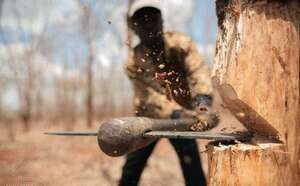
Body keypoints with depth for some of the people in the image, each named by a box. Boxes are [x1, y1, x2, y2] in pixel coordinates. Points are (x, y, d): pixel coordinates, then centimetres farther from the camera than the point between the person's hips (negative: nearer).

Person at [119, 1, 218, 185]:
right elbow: (152, 97, -31)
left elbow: (198, 71, -34)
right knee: (130, 170, 6)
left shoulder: (180, 43, -18)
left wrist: (203, 103, -53)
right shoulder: (134, 63, -20)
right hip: (149, 118, 0)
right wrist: (179, 114, -50)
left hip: (182, 115, 0)